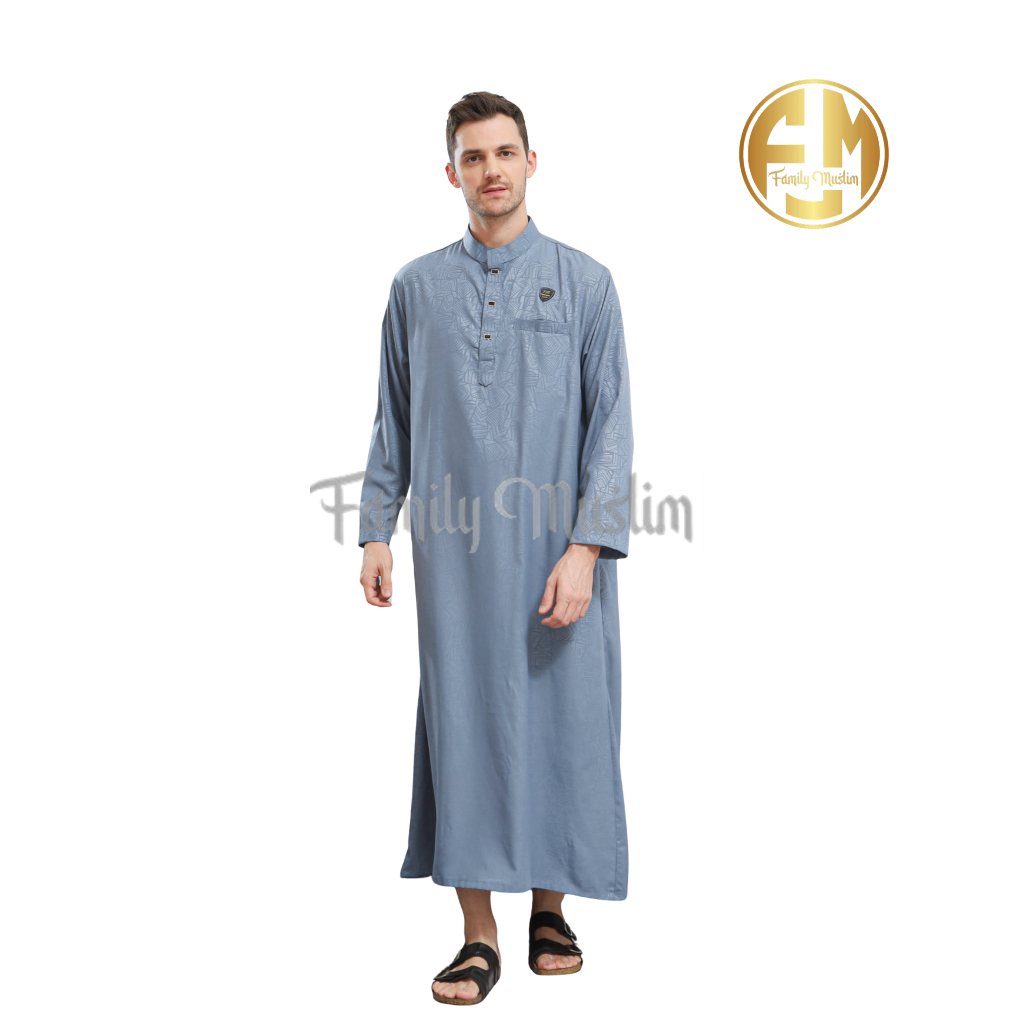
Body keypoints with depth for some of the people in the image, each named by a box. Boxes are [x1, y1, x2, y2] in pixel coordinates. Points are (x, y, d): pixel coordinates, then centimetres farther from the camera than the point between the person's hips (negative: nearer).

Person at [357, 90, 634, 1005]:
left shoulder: (584, 283, 3)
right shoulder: (417, 287, 10)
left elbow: (611, 426, -2)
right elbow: (394, 423, 13)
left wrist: (586, 549, -12)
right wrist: (375, 532, 4)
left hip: (556, 548, -1)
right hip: (455, 547, 1)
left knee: (559, 722, 4)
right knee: (464, 724, 2)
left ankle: (551, 908, 23)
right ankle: (479, 937, 12)